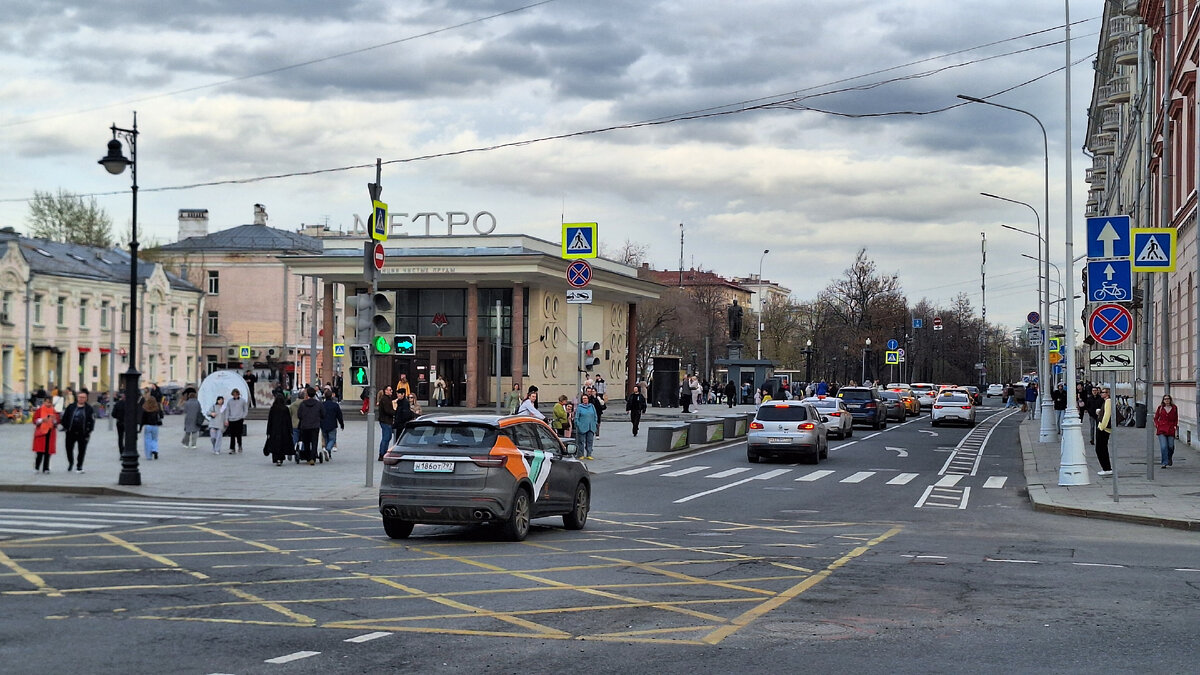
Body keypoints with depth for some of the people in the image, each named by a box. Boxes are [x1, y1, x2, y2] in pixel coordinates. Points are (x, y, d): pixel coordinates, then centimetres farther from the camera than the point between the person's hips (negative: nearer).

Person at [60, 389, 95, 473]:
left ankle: (79, 467, 13)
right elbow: (65, 417, 9)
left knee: (82, 451, 1)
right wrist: (65, 427, 1)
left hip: (83, 434, -1)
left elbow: (92, 421, 1)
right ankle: (71, 462, 34)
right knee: (69, 449, 8)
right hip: (71, 433, 1)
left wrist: (89, 431, -6)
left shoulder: (89, 409, 1)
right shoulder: (71, 407, 4)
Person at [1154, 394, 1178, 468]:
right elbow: (1156, 418, 11)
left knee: (1171, 446, 2)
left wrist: (1175, 426, 4)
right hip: (1161, 429, -1)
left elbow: (1176, 419, 15)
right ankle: (1164, 463, -7)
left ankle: (1170, 458, 34)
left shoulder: (1174, 408, 6)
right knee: (1163, 446, -12)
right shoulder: (1160, 408, 4)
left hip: (1171, 430, 1)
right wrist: (1156, 426, -1)